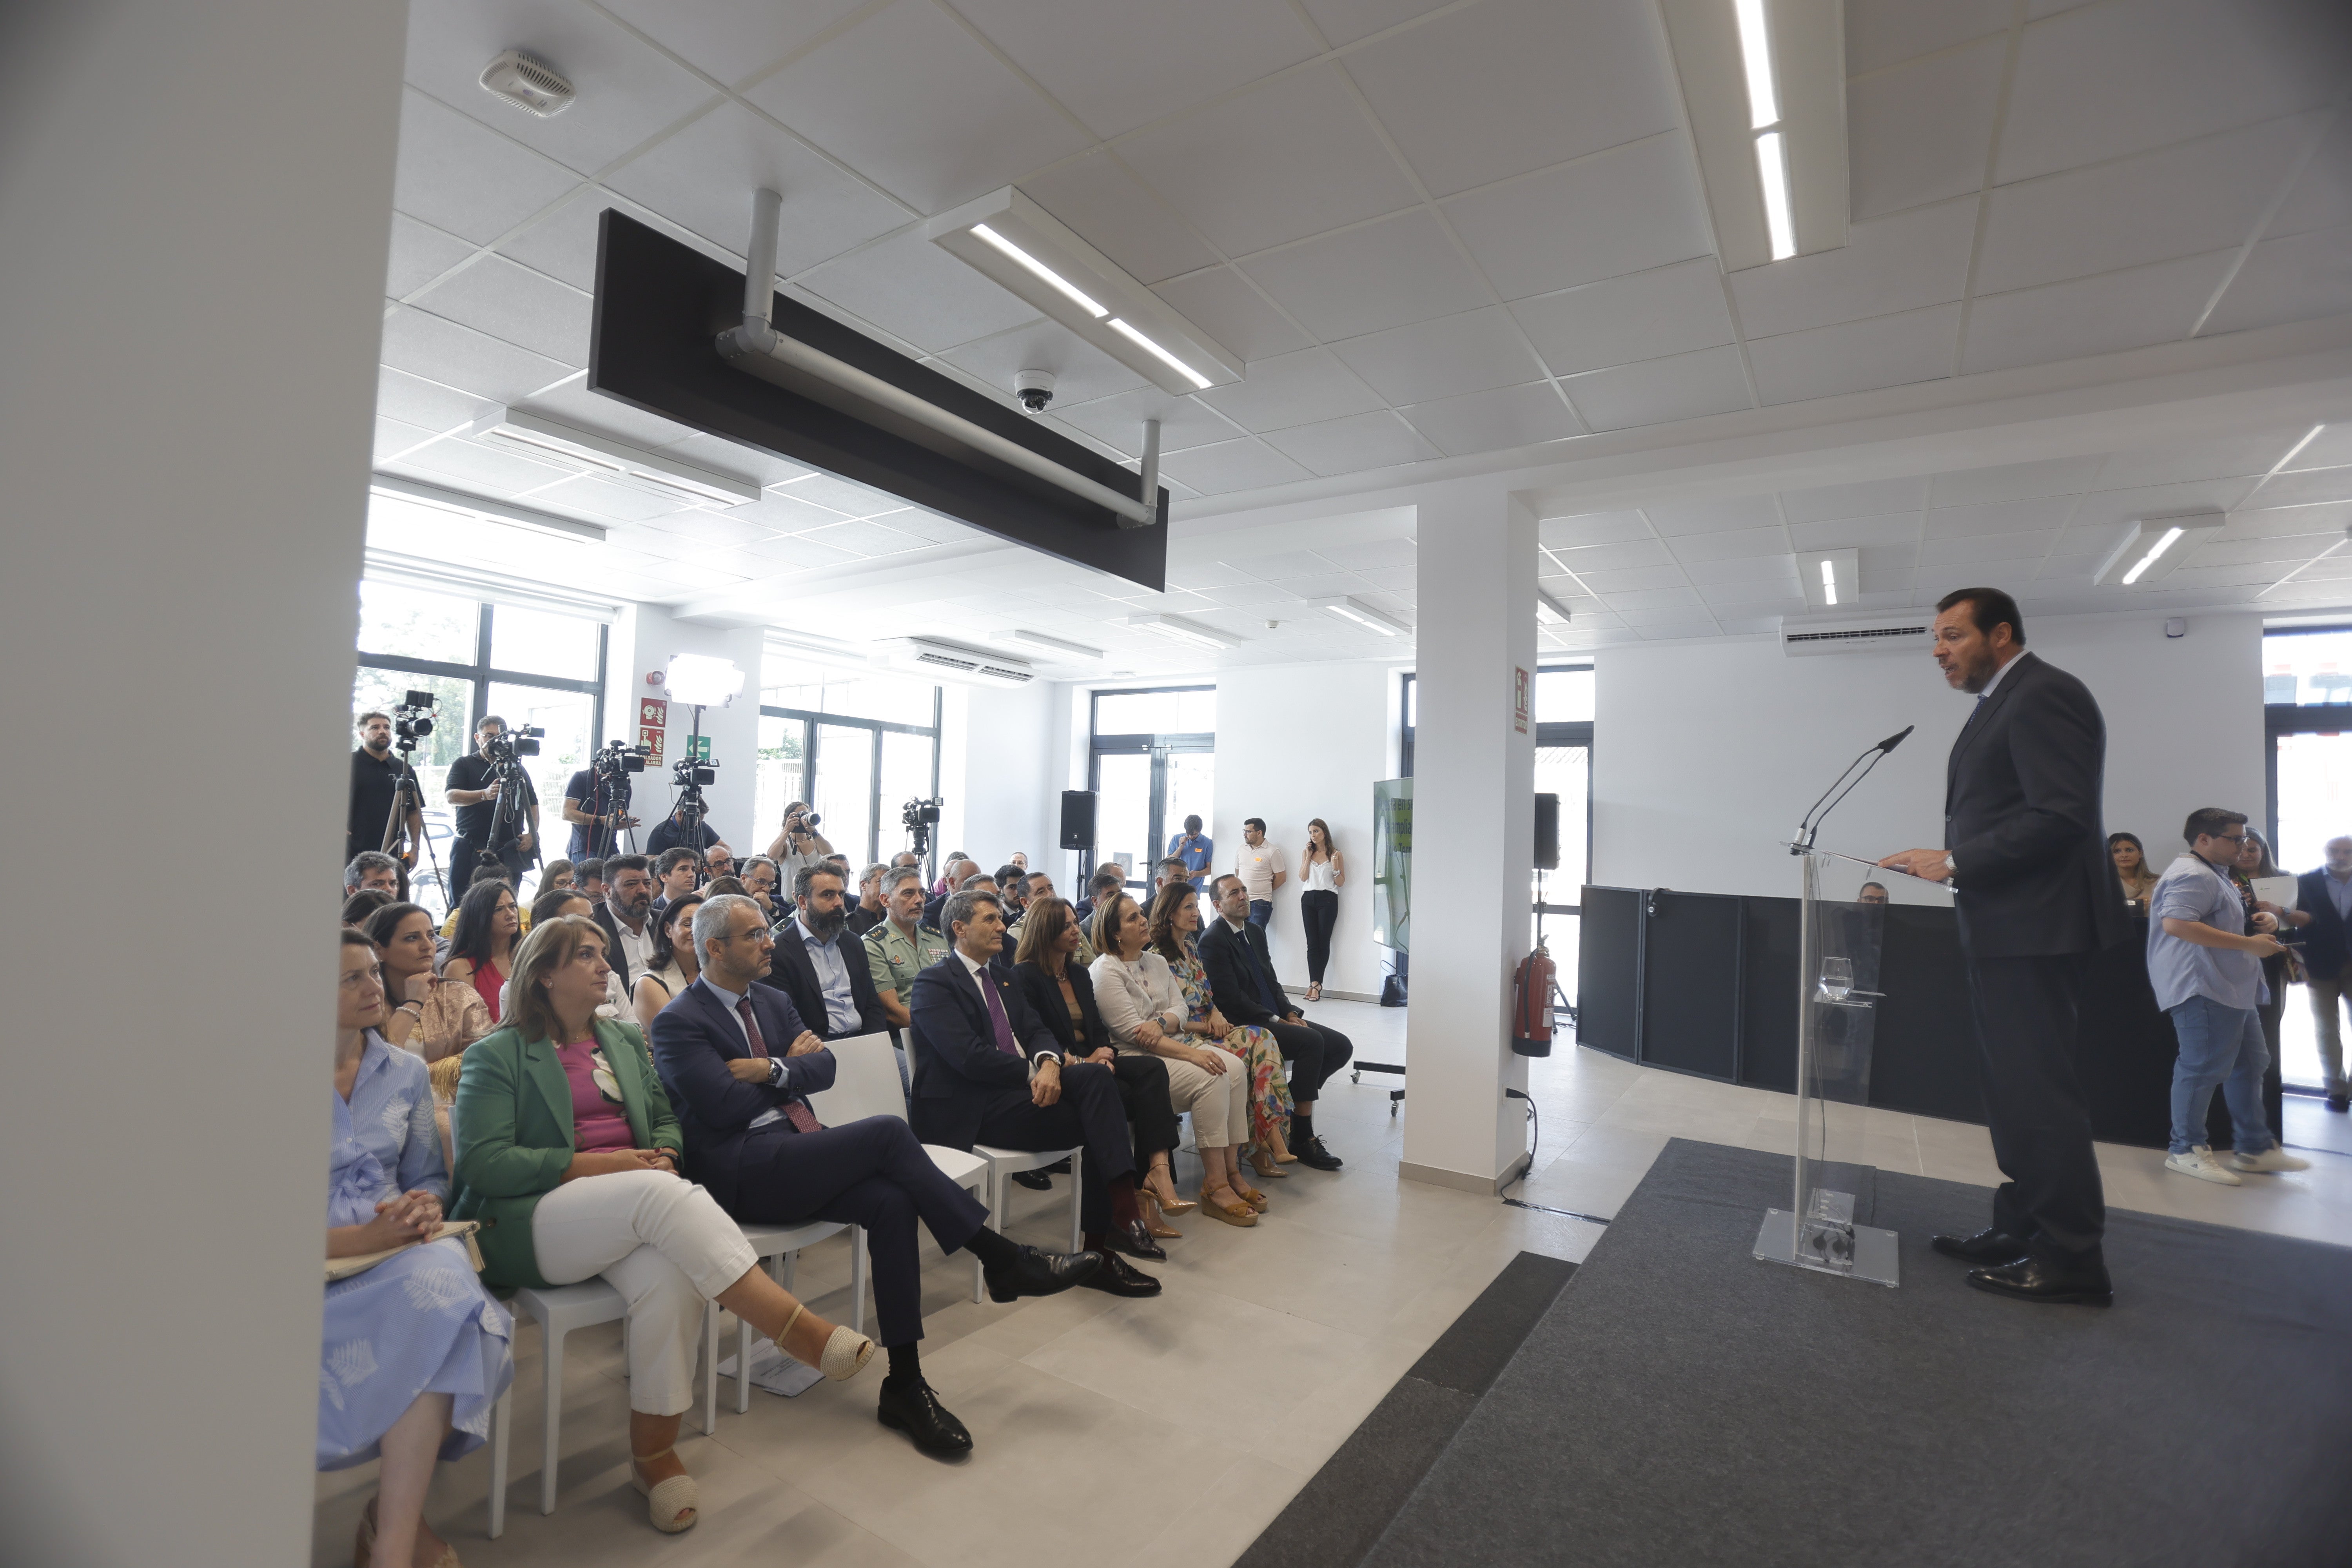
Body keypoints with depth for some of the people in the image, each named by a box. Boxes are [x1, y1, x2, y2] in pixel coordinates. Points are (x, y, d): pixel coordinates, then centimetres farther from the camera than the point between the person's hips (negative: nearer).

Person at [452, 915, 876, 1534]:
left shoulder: (625, 1040, 21)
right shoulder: (497, 1056, 4)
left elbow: (666, 1122, 22)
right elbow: (482, 1163, -7)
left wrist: (665, 1155, -2)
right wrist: (594, 1163, -16)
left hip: (632, 1214, 5)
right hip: (529, 1223, -4)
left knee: (670, 1276, -31)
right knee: (662, 1195, -35)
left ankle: (654, 1451, -13)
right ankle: (796, 1328, -36)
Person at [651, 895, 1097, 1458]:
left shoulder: (772, 1001, 17)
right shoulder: (678, 1023, -5)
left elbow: (824, 1068, 10)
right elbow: (725, 1106, -15)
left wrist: (771, 1070, -9)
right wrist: (791, 1063, -1)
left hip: (795, 1155, 7)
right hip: (740, 1170, -7)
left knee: (893, 1203, -24)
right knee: (888, 1132, -26)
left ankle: (904, 1385, -16)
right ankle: (1003, 1260, -18)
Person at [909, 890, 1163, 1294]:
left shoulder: (1003, 979, 23)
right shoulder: (934, 983, -4)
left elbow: (1037, 1030, 11)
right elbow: (969, 1056, -16)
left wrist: (1049, 1063, -12)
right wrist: (1034, 1071, -13)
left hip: (1019, 1086, 7)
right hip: (971, 1108, -7)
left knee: (1095, 1075, -23)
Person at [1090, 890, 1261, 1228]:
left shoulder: (1157, 962, 17)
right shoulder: (1106, 971, -8)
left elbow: (1180, 1008, 9)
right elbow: (1131, 1032, -17)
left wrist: (1160, 1023, -17)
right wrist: (1192, 1054, -23)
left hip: (1171, 1043, 8)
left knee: (1234, 1068, -17)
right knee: (1211, 1078, -28)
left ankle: (1231, 1170, -12)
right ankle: (1216, 1186, -21)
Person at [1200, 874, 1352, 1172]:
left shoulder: (1256, 933, 16)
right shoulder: (1213, 941, -11)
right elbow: (1232, 998, -17)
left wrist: (1291, 1014, -1)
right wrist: (1277, 1021, -17)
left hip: (1276, 1019, 9)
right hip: (1244, 1025, -9)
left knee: (1341, 1046, -5)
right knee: (1311, 1041, -28)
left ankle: (1288, 1102, 8)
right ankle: (1303, 1139, -18)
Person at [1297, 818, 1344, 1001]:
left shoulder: (1336, 855, 3)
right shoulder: (1307, 853, 12)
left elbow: (1341, 883, 3)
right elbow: (1303, 878, 3)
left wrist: (1335, 868, -14)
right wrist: (1308, 856, -2)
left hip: (1328, 899, -3)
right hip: (1308, 899, 3)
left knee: (1324, 942, -4)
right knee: (1312, 943, -4)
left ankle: (1315, 984, -1)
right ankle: (1315, 984, -9)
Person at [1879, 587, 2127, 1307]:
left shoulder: (2044, 695, -13)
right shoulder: (2001, 703, 17)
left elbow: (2061, 817, -21)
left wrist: (1956, 862, -18)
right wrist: (1947, 862, 6)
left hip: (2033, 930, -10)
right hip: (2000, 930, 10)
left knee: (2038, 1090, -3)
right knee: (2016, 1087, 16)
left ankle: (2072, 1258, 8)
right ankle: (2023, 1229, 27)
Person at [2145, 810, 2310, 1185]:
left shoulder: (2215, 874, 21)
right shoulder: (2193, 876, -16)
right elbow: (2176, 923, -30)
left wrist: (2262, 919, 12)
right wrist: (2248, 943, -25)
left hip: (2231, 988, 12)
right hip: (2202, 989, -12)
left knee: (2249, 1063, 16)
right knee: (2204, 1067, -7)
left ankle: (2254, 1147, 27)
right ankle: (2186, 1151, 1)